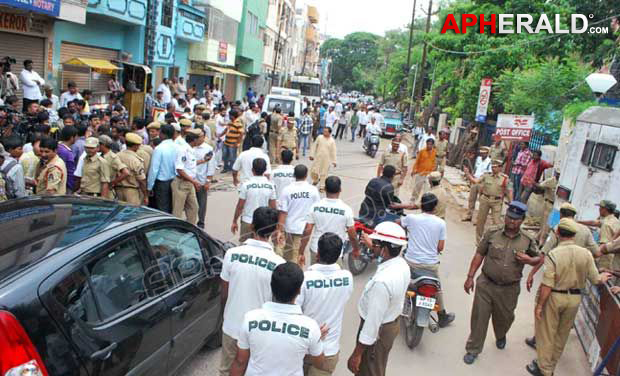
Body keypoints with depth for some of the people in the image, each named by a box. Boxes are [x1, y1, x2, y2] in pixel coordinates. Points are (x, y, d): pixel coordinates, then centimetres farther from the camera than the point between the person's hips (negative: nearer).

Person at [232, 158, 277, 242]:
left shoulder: (246, 185, -12)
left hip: (248, 222, -2)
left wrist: (234, 221, 5)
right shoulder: (270, 186, -5)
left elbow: (240, 206, -7)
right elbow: (273, 207, 0)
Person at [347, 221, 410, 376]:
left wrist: (357, 354, -21)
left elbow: (373, 321, -30)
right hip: (393, 322, 8)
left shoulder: (382, 281, -36)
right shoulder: (402, 264, -9)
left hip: (378, 330, -8)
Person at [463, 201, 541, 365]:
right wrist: (470, 277, -3)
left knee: (504, 317, 21)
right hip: (486, 284, -1)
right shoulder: (492, 233, -7)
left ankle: (500, 337, 55)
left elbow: (538, 258, 9)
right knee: (479, 317, 4)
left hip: (509, 289, 1)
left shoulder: (528, 240, -5)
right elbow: (479, 255, -2)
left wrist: (529, 260, -15)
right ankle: (473, 349, 21)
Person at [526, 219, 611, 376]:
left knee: (546, 334, 12)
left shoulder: (553, 254, -22)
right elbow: (595, 279, -2)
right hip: (575, 298, 5)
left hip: (554, 297, -4)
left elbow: (547, 285, -22)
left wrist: (539, 305, -12)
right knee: (562, 334, 22)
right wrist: (603, 277, 22)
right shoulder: (586, 254, -10)